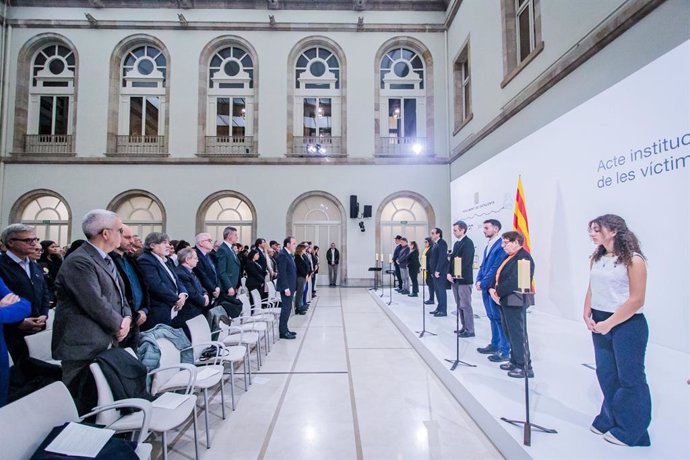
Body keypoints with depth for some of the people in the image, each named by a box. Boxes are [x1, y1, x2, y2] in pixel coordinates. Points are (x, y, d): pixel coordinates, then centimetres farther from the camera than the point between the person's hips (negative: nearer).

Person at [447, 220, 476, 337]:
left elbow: (465, 261, -19)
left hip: (464, 279, -9)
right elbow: (452, 259, 14)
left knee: (465, 305, -3)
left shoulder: (468, 243, -12)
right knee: (459, 305, 14)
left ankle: (470, 330, 5)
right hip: (455, 279, 9)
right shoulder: (456, 243, 15)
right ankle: (464, 327, 24)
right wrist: (449, 273, 1)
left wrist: (456, 275, -15)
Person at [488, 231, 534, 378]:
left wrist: (498, 292, -14)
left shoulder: (523, 257, -15)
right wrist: (492, 289, -1)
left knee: (518, 334, -2)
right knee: (510, 333, 17)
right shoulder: (510, 257, 16)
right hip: (505, 300, 10)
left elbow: (514, 281, -23)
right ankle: (515, 361, 29)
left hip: (514, 302, -10)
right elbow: (499, 276, 16)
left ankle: (525, 367, 8)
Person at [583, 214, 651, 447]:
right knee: (606, 375, 15)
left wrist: (609, 323, -15)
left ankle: (629, 431, 23)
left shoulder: (633, 260, -13)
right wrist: (587, 315, -2)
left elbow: (636, 300, -15)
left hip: (626, 324, -6)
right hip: (600, 323, 6)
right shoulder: (596, 259, 5)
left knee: (630, 378, 7)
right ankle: (608, 421, 32)